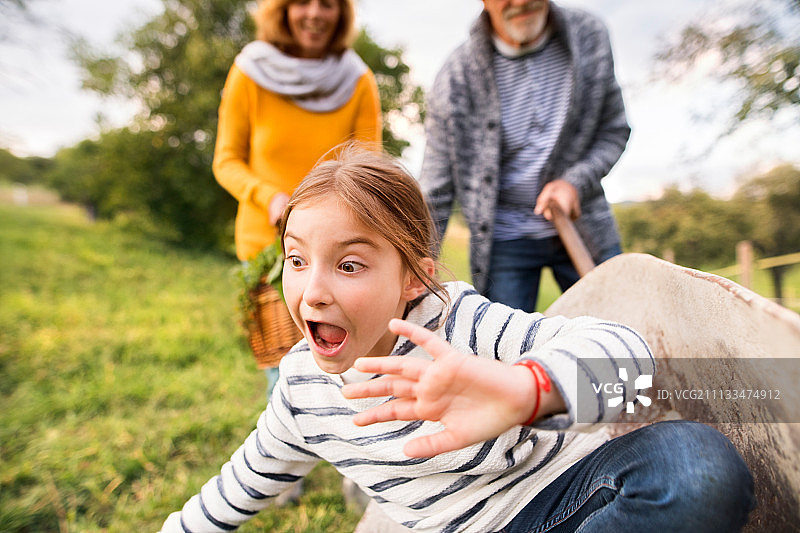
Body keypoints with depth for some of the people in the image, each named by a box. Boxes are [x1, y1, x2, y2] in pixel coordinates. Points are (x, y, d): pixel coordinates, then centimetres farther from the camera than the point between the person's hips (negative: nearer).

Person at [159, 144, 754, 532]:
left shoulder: (459, 324, -23)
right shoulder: (302, 386, -6)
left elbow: (624, 347, -36)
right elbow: (246, 481, 14)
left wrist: (525, 388, -58)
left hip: (568, 485, -1)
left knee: (702, 464, -32)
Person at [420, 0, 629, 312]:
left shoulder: (590, 37, -4)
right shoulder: (455, 79, -13)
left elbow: (614, 131, 6)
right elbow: (435, 196, -9)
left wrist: (576, 181, -15)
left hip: (586, 229, 3)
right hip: (504, 238, -2)